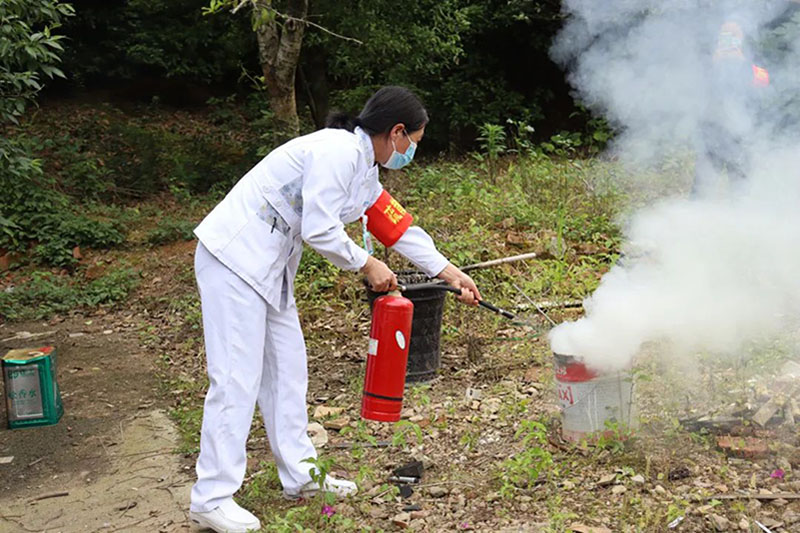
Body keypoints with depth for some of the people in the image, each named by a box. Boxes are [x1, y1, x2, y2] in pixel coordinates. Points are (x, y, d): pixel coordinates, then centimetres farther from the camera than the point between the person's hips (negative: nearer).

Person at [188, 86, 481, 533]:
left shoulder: (363, 170, 13)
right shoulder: (338, 151, -17)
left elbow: (399, 226, 18)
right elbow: (319, 230, -22)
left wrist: (452, 273, 22)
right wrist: (367, 266, -7)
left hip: (270, 268, 10)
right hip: (235, 258, -10)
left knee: (287, 367, 14)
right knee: (238, 377, -8)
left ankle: (300, 475, 25)